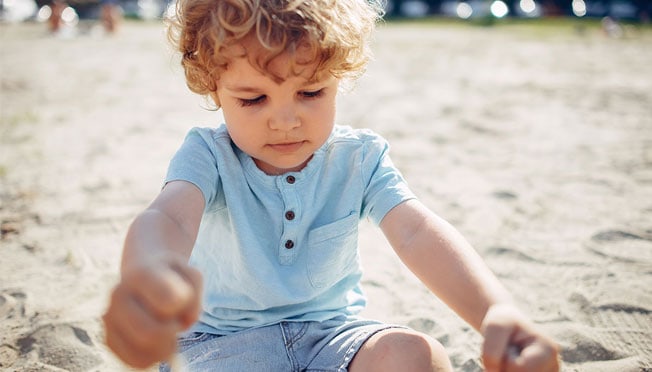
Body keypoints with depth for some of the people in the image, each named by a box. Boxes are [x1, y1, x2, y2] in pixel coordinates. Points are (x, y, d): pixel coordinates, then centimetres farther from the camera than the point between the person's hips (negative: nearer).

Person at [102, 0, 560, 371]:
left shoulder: (359, 157, -8)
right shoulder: (208, 156, -15)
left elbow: (417, 232, -24)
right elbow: (169, 216, -37)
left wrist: (498, 312, -46)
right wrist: (146, 273, -66)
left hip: (333, 325, 2)